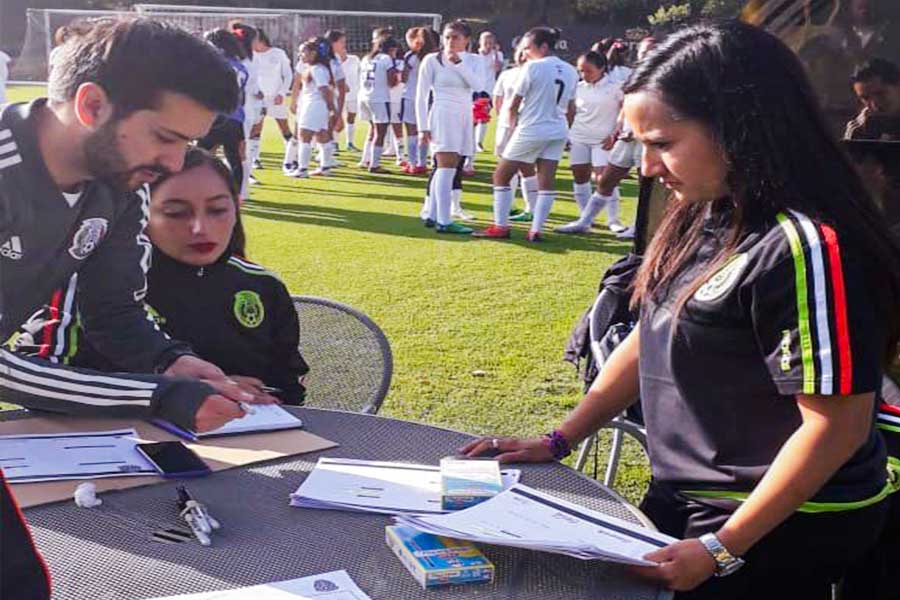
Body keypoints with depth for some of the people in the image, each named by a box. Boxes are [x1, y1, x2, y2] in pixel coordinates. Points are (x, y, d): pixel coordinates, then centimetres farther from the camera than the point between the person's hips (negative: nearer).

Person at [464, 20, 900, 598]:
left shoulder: (805, 246, -25)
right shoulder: (702, 220, 1)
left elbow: (837, 425, -23)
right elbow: (651, 340, 10)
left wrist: (721, 549, -20)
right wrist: (558, 441, 7)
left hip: (780, 525, -7)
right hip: (685, 498, 8)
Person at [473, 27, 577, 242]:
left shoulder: (533, 67, -11)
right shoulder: (570, 71, 9)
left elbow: (513, 105, -7)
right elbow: (571, 109, 13)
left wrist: (514, 122, 10)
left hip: (531, 130, -6)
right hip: (558, 131, 6)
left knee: (501, 175, 6)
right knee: (547, 180, 3)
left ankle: (501, 226, 6)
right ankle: (536, 230, -1)